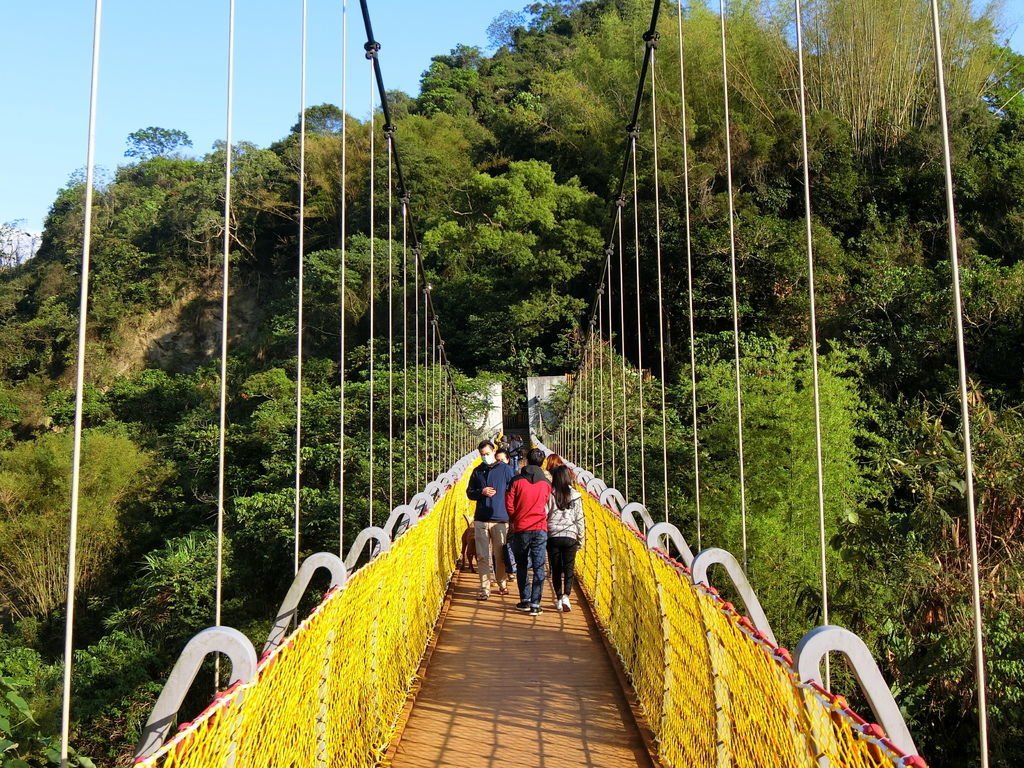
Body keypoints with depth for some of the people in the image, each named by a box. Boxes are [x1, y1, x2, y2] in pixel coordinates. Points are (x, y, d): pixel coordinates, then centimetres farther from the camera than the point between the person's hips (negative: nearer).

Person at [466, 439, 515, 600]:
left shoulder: (505, 469, 2)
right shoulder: (477, 471, 11)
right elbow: (469, 492, 15)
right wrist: (482, 492, -6)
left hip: (500, 519, -2)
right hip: (481, 520, 3)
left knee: (500, 556, 6)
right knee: (482, 557, 1)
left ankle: (502, 584, 25)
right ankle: (484, 588, 7)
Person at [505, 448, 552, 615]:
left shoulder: (517, 480, -6)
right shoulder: (546, 483, 1)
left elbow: (509, 504, -5)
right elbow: (546, 505, 10)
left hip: (520, 529, -1)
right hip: (540, 529, 1)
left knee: (521, 566, 14)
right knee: (539, 567, 2)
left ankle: (525, 601, 14)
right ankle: (535, 604, -2)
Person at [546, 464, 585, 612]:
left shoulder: (550, 495, -4)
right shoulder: (575, 496, -2)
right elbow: (579, 519, 1)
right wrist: (580, 539, 10)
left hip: (553, 537, 0)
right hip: (570, 536, 0)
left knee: (556, 569, 11)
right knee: (569, 569, 6)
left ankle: (558, 598, 14)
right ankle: (566, 596, -12)